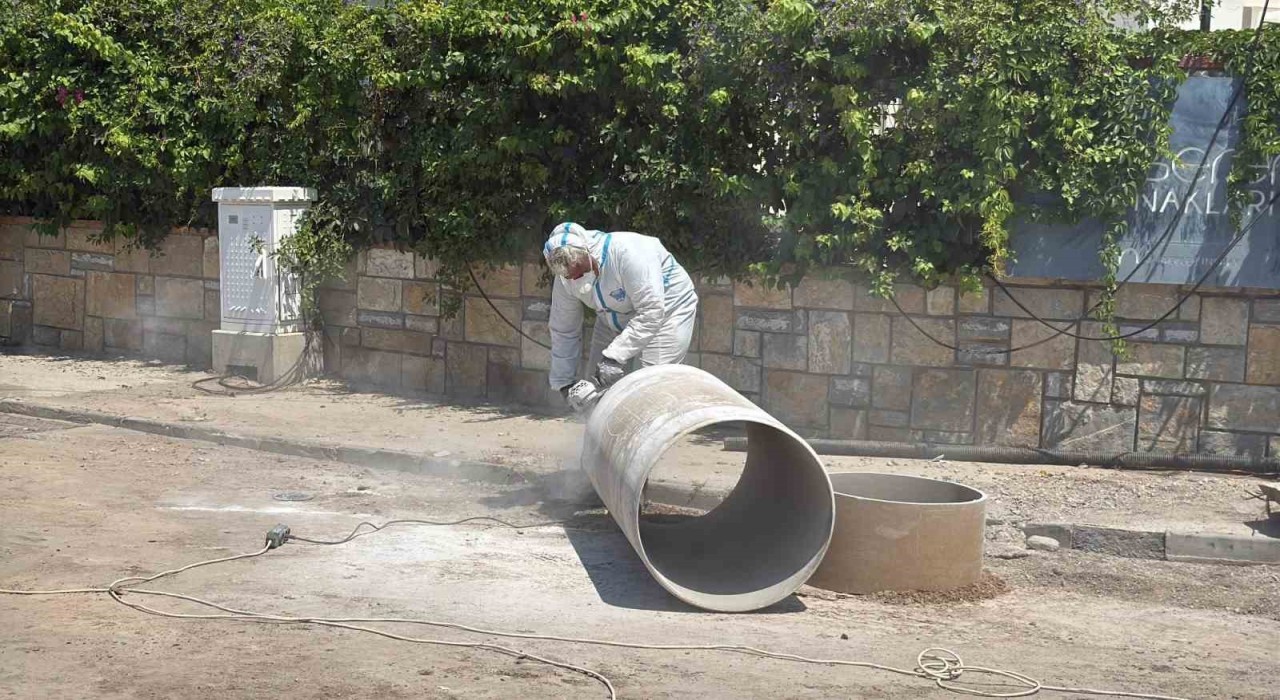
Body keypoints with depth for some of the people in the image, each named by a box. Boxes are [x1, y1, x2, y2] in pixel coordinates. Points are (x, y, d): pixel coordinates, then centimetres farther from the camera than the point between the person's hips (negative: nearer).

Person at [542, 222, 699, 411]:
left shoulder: (627, 252, -37)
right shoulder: (566, 278, -15)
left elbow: (651, 312, -37)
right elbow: (563, 332, -4)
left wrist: (615, 356, -39)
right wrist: (565, 384, -7)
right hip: (615, 321, 6)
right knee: (599, 387, 0)